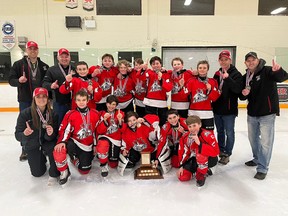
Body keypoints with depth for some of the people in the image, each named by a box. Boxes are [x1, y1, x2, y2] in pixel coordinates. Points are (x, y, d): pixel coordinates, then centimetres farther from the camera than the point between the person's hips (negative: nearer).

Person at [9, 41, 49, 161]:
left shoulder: (44, 66, 7)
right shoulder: (18, 64, 1)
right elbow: (11, 80, 0)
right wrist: (18, 81, -21)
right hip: (25, 100, -1)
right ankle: (25, 149, 19)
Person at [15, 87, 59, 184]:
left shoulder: (52, 114, -15)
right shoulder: (25, 113, -20)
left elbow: (54, 136, -13)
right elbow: (18, 135, -18)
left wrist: (50, 134, -36)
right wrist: (24, 134, -40)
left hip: (47, 142, 0)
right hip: (31, 145, 0)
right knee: (37, 173, 2)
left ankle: (54, 174, -7)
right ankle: (42, 158, 38)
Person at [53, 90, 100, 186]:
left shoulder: (95, 114, -4)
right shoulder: (70, 114, -9)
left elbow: (97, 130, 6)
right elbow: (64, 130, -9)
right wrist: (61, 141, -27)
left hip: (87, 146, 2)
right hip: (74, 142, -2)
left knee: (84, 171, 1)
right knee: (58, 151, -32)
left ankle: (75, 159, 35)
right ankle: (64, 172, -2)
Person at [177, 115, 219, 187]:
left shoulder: (207, 135, -26)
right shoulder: (185, 137, -9)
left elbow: (216, 152, -36)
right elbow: (184, 152, 2)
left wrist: (199, 143, -44)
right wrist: (182, 166, -6)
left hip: (210, 159, -5)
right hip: (195, 159, 6)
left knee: (200, 152, -38)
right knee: (183, 177, -9)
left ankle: (201, 175, -12)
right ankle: (204, 170, 15)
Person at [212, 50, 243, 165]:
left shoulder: (236, 74, -9)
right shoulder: (217, 74, 9)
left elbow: (238, 89, -25)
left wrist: (227, 78, -34)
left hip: (229, 109, -6)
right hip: (217, 108, 6)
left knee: (229, 132, 5)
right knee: (220, 131, 18)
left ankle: (227, 154, 18)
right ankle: (221, 150, 33)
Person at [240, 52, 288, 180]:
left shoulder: (267, 71, -10)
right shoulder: (245, 77, 6)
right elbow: (242, 97, 12)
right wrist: (243, 93, -12)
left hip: (267, 113, -6)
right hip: (252, 114, 6)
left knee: (265, 142, -1)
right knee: (253, 138, 20)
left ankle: (262, 168, 12)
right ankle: (257, 159, 41)